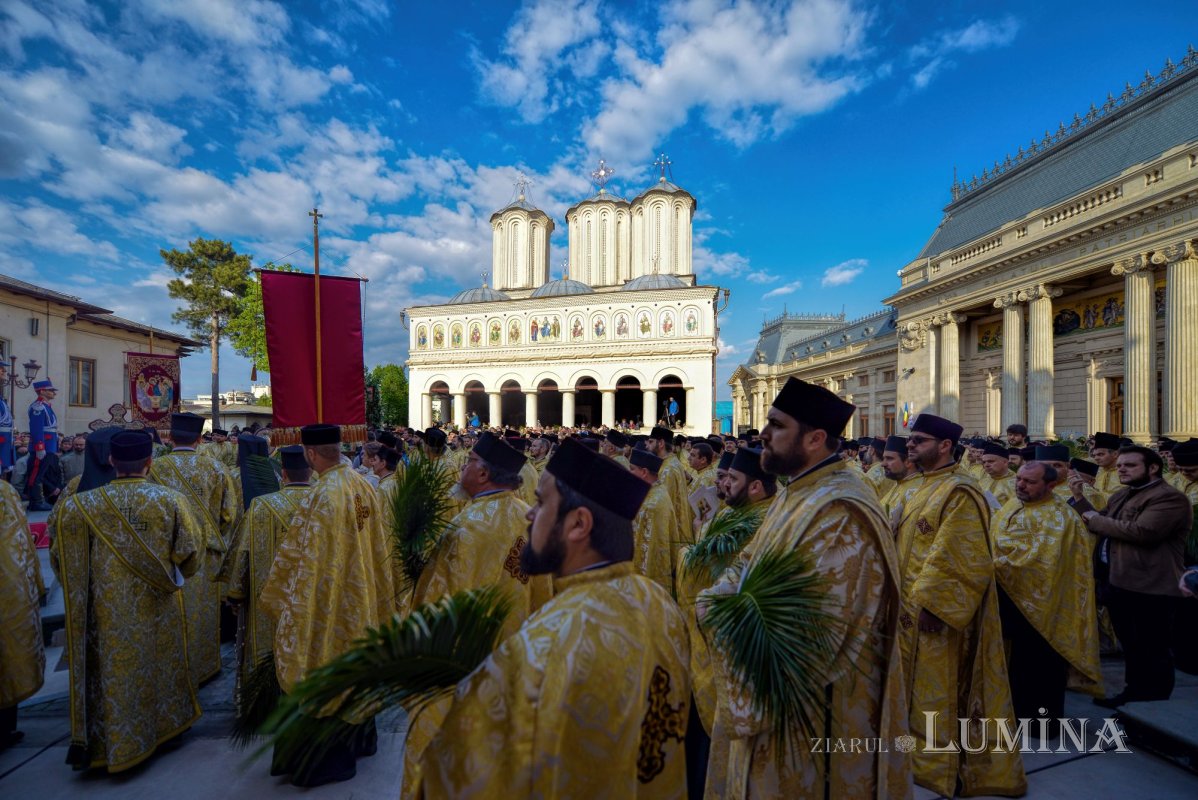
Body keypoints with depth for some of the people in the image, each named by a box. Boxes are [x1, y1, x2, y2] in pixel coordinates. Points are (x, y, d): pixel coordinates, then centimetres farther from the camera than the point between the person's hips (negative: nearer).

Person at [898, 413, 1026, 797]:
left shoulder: (959, 492, -18)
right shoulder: (926, 488, 10)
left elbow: (963, 559, -23)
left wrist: (929, 603, -22)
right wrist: (908, 599, 15)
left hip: (937, 611, -9)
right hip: (915, 606, 9)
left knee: (939, 690, 5)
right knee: (921, 688, 20)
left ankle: (942, 768, 21)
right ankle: (928, 756, 36)